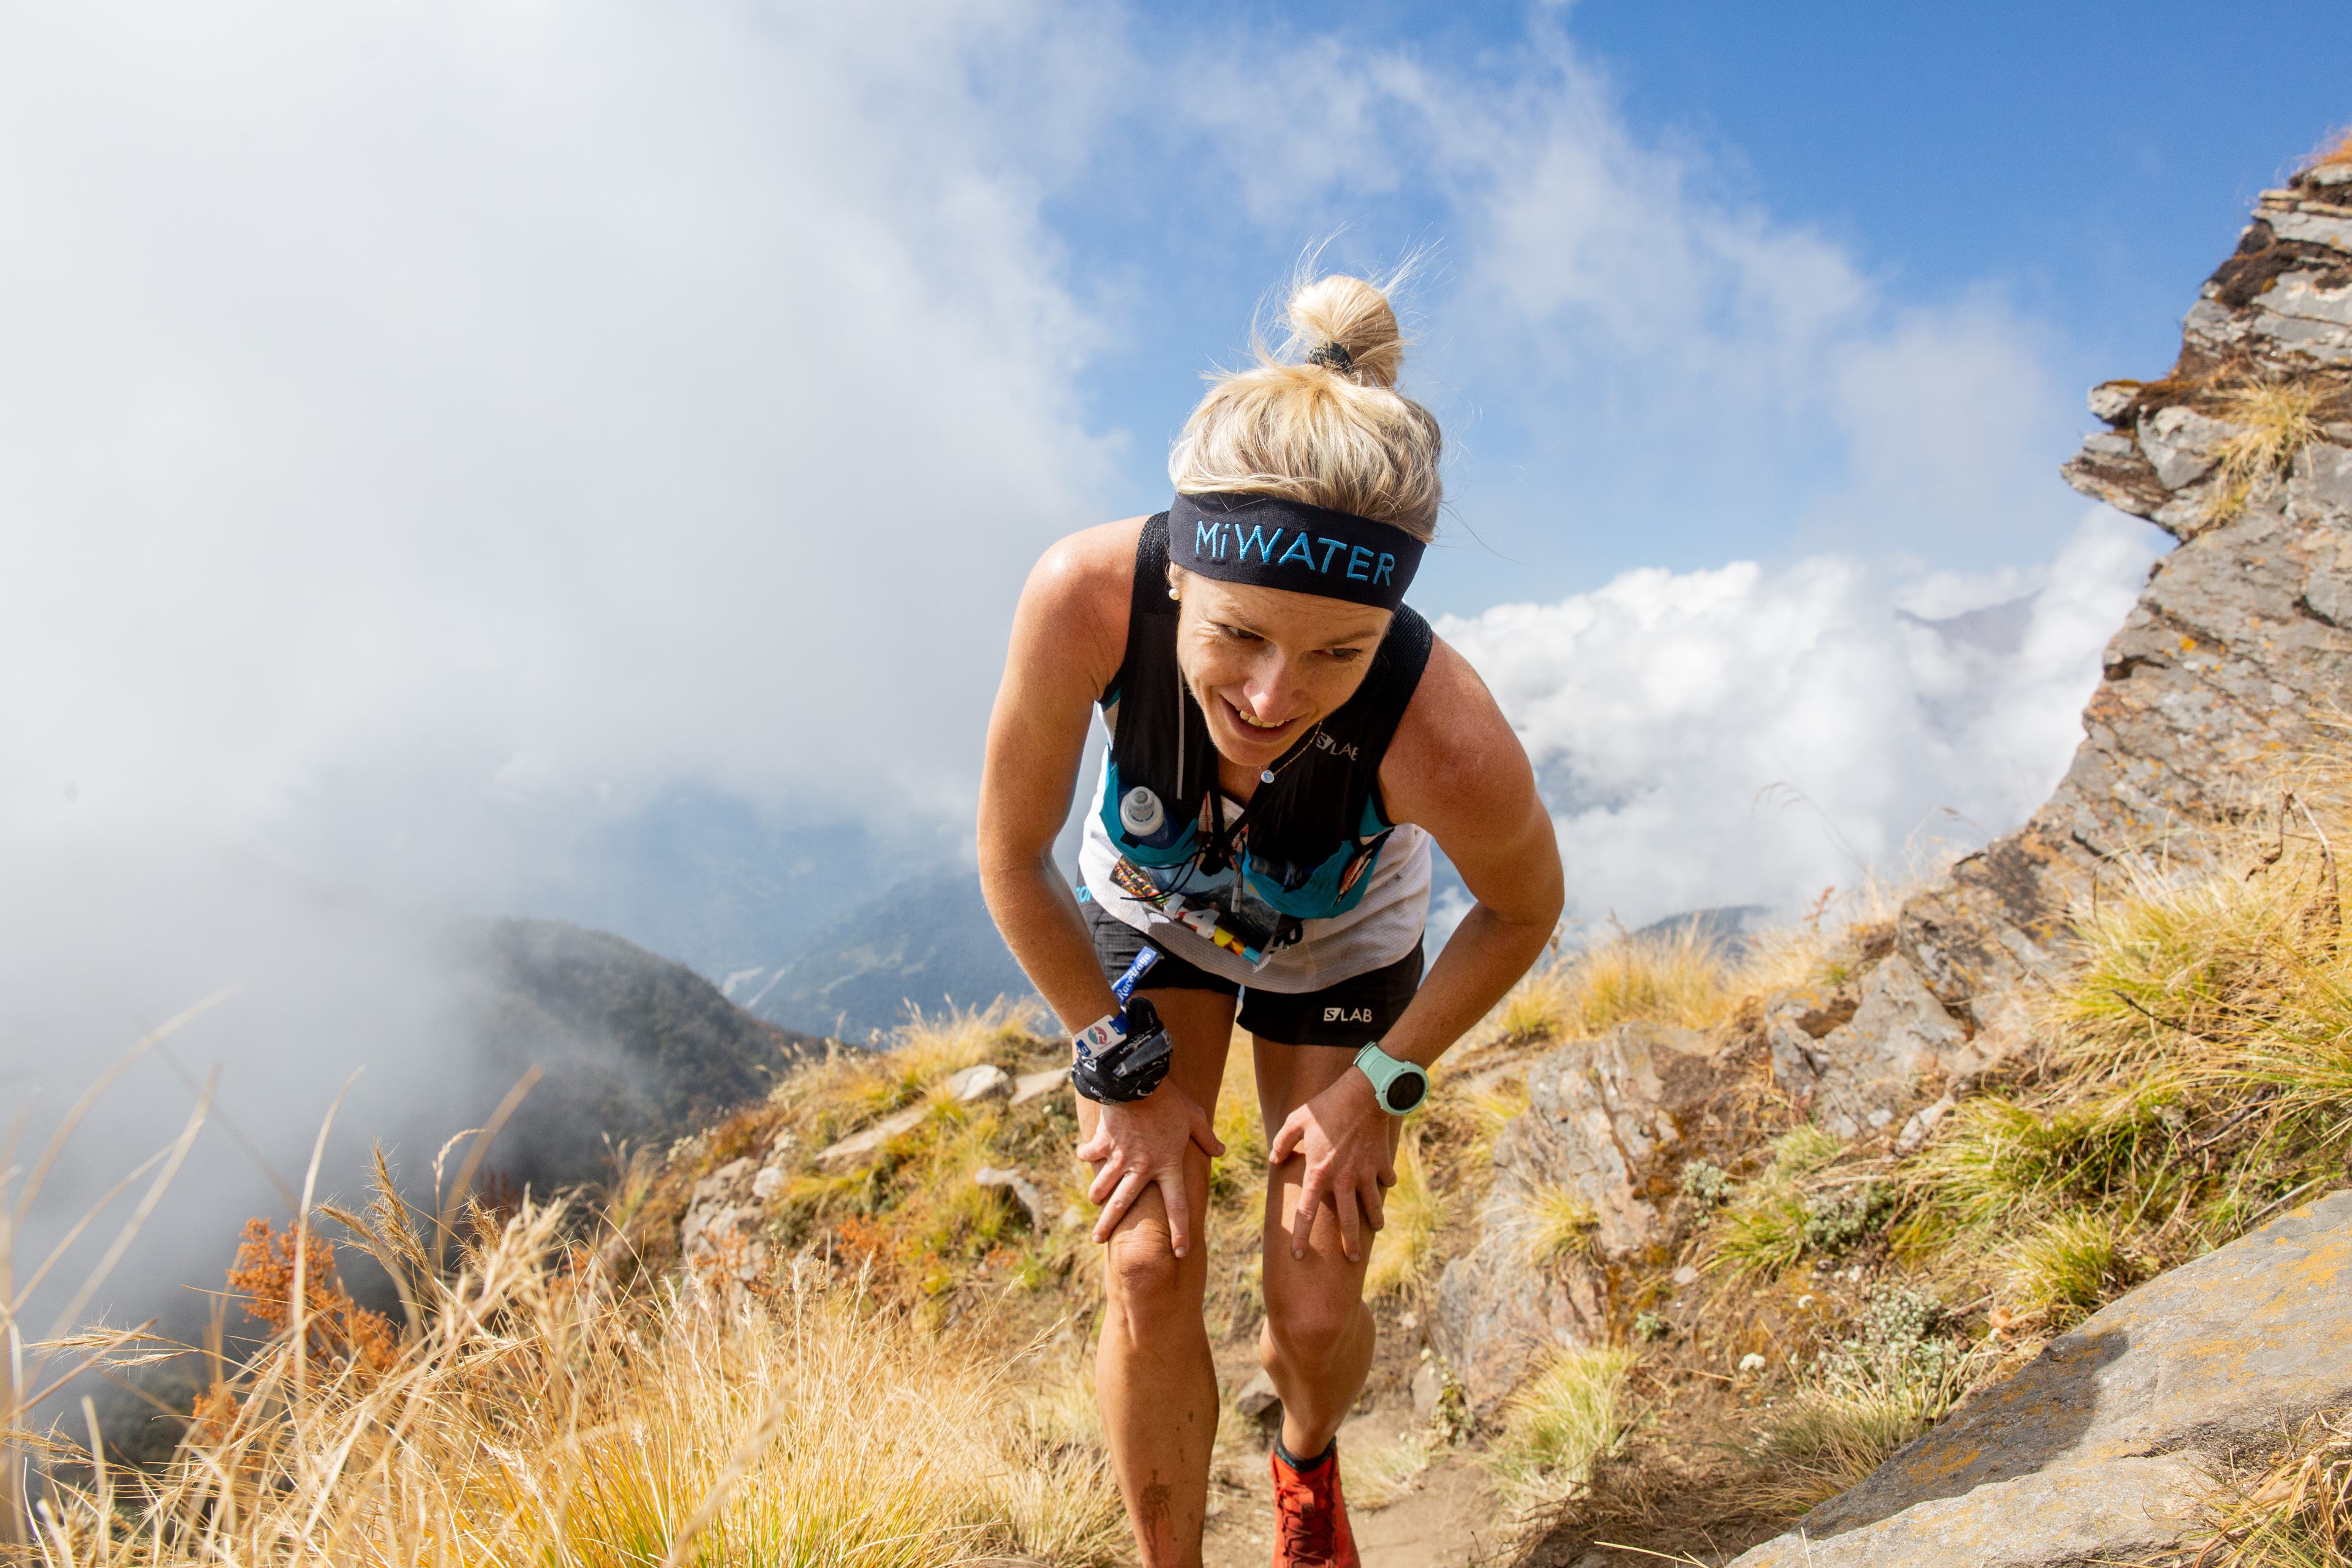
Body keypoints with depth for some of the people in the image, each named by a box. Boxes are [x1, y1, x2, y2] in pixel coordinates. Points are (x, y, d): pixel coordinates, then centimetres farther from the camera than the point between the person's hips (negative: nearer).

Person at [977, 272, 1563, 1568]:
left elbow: (1525, 910, -16)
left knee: (1315, 1311, 7)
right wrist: (1121, 1069, -14)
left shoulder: (1447, 741, -42)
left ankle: (1305, 1458, 46)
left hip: (1337, 958, 0)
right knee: (1148, 1275, -6)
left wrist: (1379, 1084, -11)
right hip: (1145, 925, 1)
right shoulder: (1086, 597, -40)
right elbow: (1011, 854, -21)